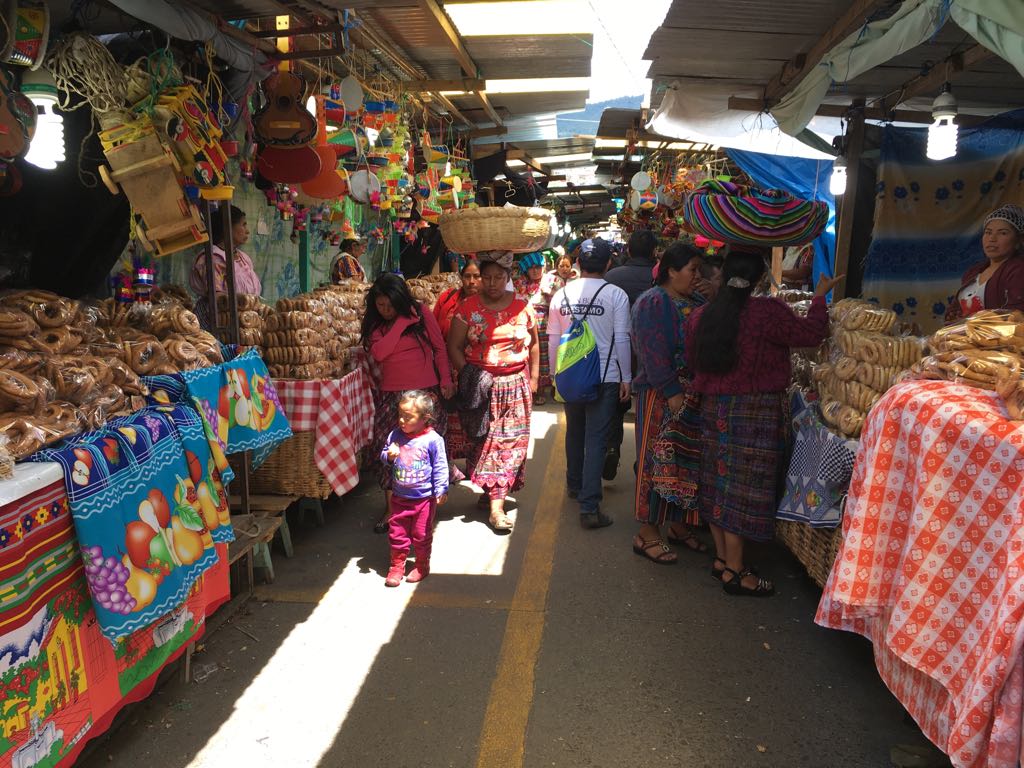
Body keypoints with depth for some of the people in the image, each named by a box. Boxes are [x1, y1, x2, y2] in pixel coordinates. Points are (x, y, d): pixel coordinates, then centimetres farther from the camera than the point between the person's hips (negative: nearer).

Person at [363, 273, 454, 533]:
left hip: (426, 391, -2)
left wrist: (446, 380, -1)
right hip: (390, 395, 2)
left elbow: (440, 348, 2)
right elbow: (378, 353, -16)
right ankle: (390, 508, 10)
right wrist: (401, 323, -17)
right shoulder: (374, 324, 3)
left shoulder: (421, 314, -4)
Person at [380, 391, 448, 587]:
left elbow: (440, 467, -9)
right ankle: (397, 566, 27)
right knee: (396, 534, 11)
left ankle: (422, 566, 29)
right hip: (399, 497, 4)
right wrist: (389, 456, -15)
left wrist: (441, 490, -14)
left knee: (421, 535, 10)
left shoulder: (433, 439, -14)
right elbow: (384, 456, 8)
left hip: (424, 498, -3)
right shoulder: (395, 435, -2)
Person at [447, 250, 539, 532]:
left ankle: (495, 500, 4)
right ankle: (496, 504, 11)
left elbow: (533, 344, 13)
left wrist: (534, 377, 9)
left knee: (511, 440, -2)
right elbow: (454, 347, 3)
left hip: (516, 384, 1)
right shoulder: (468, 308, 0)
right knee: (484, 439, -1)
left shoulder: (523, 307, 4)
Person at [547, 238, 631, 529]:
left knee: (575, 432, 22)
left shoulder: (561, 295, 1)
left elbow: (553, 339, 4)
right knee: (596, 439, -2)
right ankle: (589, 506, -5)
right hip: (605, 377, -4)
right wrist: (626, 377, -1)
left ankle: (574, 485, 40)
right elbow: (621, 339, -9)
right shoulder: (615, 295, -8)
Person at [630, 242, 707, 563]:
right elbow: (654, 353, -19)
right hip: (661, 395, -8)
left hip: (695, 396, 8)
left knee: (688, 460, 13)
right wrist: (672, 393, -22)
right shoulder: (653, 303, -11)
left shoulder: (696, 302, 13)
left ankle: (679, 525, 26)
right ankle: (647, 533, 7)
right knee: (659, 461, -3)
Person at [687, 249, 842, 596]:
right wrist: (820, 296, 7)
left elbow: (692, 361, 13)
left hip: (713, 408, 6)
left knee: (718, 482, 14)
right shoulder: (767, 311, -15)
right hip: (755, 410, -6)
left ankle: (722, 557, 26)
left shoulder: (700, 316, 3)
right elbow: (811, 333, -7)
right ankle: (734, 571, 9)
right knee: (742, 488, 0)